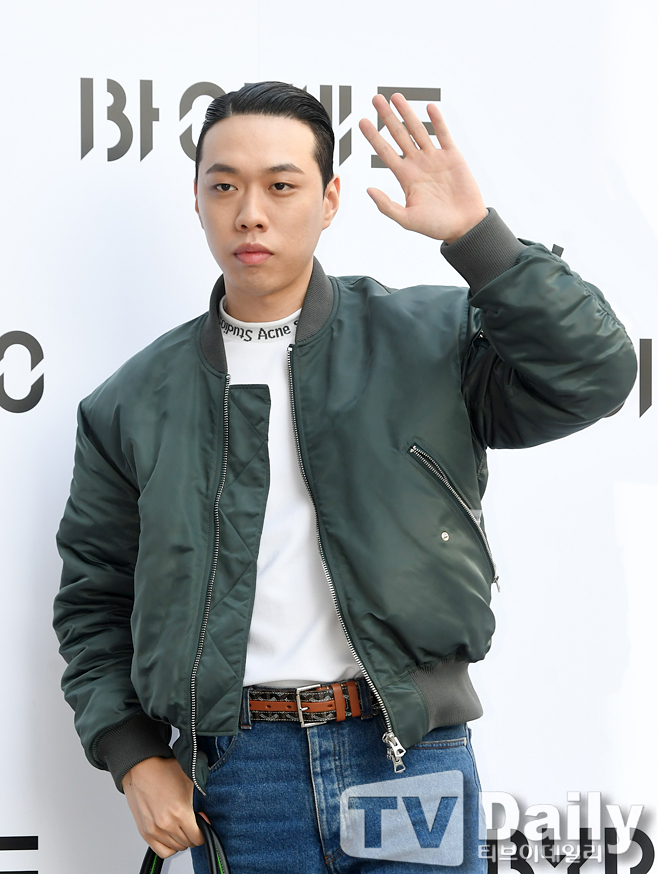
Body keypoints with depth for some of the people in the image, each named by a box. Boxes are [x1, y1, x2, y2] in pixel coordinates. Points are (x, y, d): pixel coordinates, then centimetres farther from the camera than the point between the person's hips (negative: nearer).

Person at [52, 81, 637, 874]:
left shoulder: (427, 337, 5)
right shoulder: (134, 404, 9)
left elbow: (592, 378, -8)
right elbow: (93, 599, 14)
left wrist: (476, 236, -13)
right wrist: (133, 756, 4)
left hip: (409, 755, -1)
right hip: (237, 771, 1)